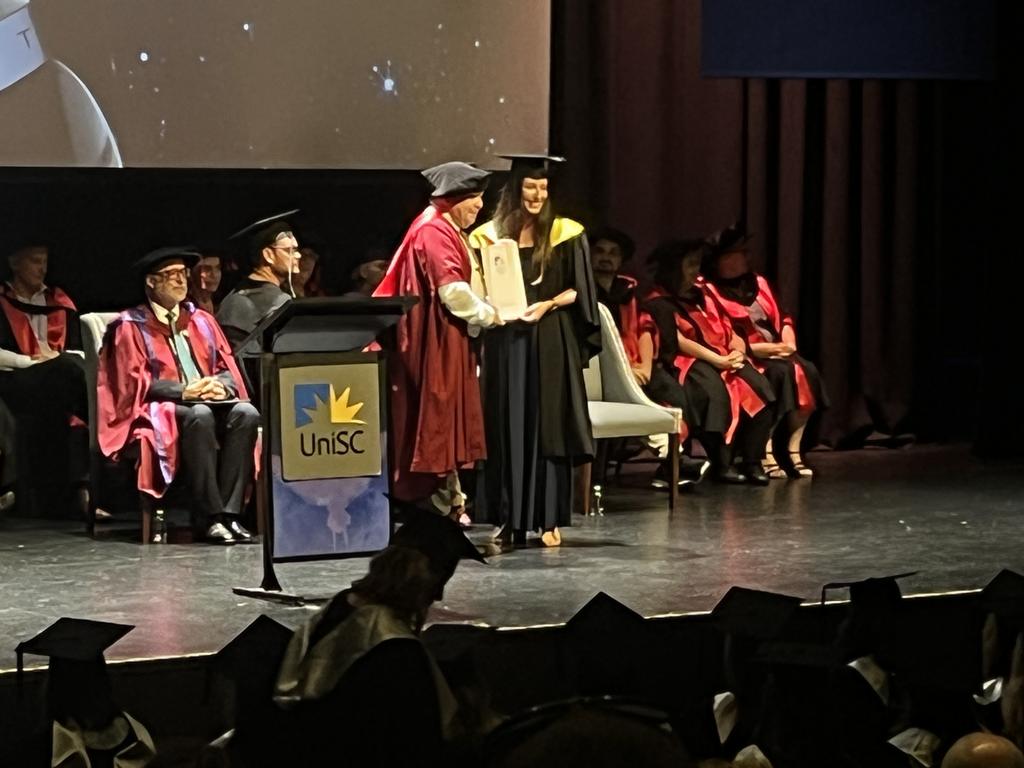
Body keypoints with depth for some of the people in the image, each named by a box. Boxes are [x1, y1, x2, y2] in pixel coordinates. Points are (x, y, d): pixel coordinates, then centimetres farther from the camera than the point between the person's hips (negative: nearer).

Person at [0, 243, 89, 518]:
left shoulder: (59, 302, 20)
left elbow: (78, 352, 14)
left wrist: (58, 359, -7)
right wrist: (32, 361, -13)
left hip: (59, 383, 4)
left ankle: (80, 487, -38)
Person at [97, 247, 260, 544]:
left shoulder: (201, 321, 19)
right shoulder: (131, 326, 4)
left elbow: (228, 368, 13)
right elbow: (136, 382, -6)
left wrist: (221, 386, -12)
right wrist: (184, 391, -20)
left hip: (210, 400, 5)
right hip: (158, 411, -5)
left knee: (246, 413, -28)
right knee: (199, 416, -38)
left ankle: (230, 513, -32)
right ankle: (212, 518, -39)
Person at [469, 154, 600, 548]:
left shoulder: (564, 234, 4)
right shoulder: (491, 235, 8)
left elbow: (578, 290, 3)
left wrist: (548, 304, -13)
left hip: (551, 341, -1)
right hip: (505, 341, 1)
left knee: (548, 426, -1)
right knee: (507, 429, 1)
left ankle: (549, 519, 3)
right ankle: (509, 520, 5)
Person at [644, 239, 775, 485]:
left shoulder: (703, 295, 22)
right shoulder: (659, 304, 0)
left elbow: (729, 330, 15)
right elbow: (678, 342, -12)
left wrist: (738, 352, -8)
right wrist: (719, 360, -20)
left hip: (724, 360, 6)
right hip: (685, 364, -6)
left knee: (759, 387, -23)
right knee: (714, 389, -37)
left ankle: (752, 461, -20)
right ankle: (721, 464, -30)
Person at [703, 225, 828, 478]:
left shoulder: (758, 283, 21)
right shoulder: (711, 292, -1)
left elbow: (782, 317, 19)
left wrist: (788, 340, -2)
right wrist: (755, 348, -18)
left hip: (776, 351, 6)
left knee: (806, 370, -24)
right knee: (780, 373, -34)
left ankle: (792, 449, -22)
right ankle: (766, 453, -34)